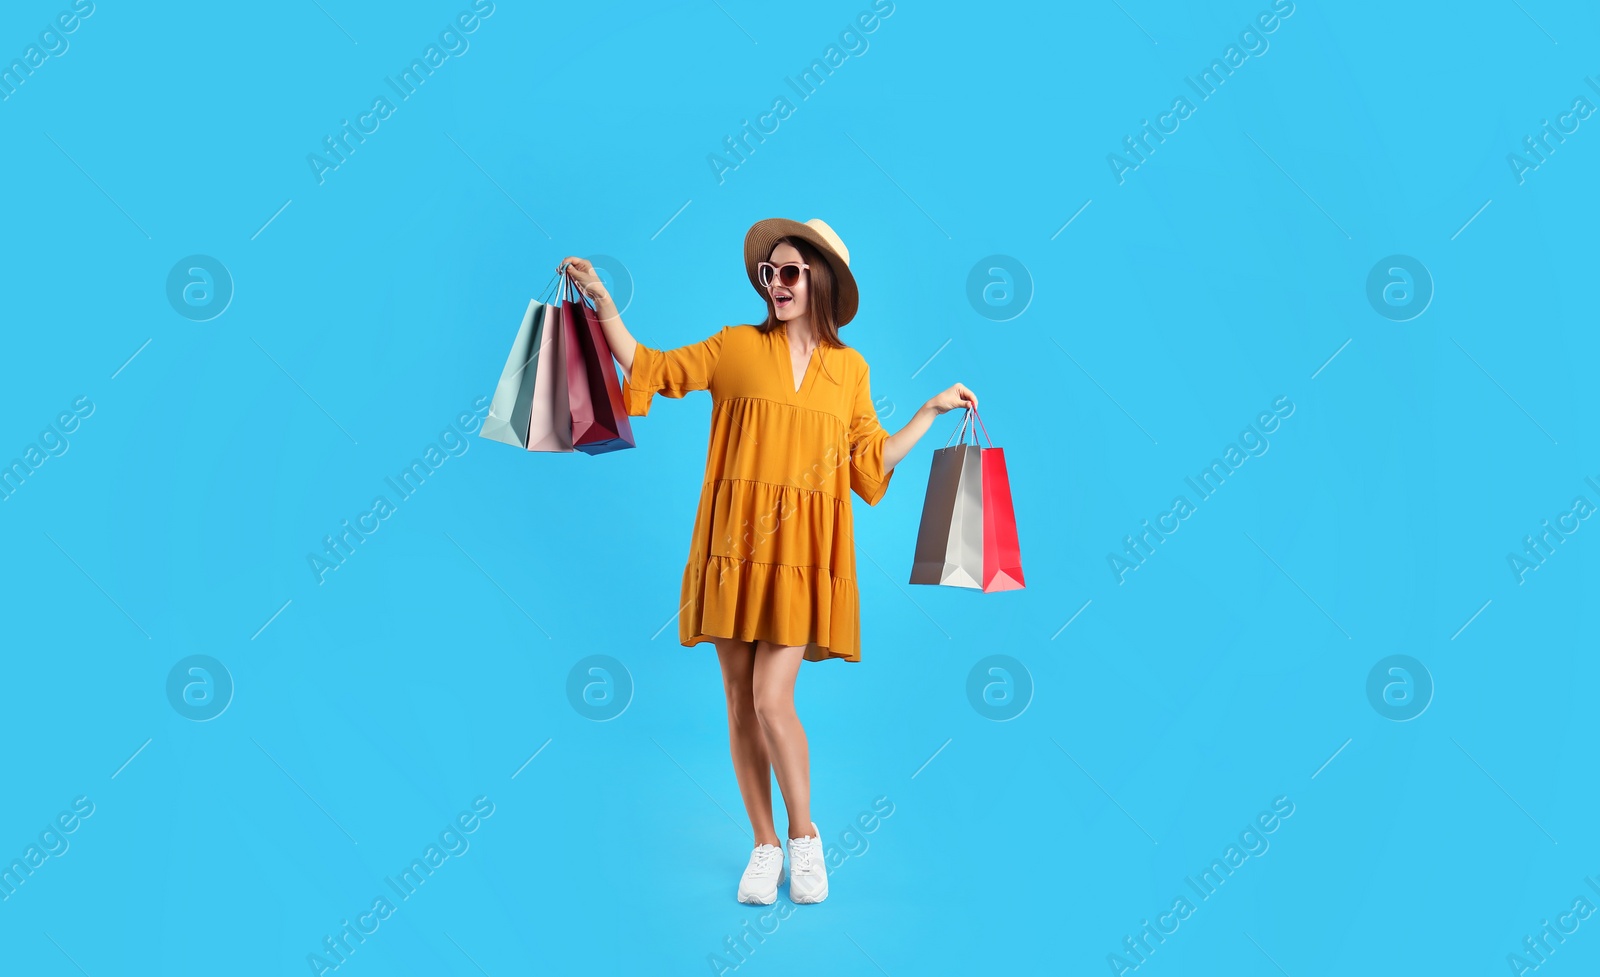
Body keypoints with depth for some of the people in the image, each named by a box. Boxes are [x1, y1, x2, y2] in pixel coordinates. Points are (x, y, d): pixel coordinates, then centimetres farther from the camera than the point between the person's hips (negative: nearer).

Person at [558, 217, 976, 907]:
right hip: (736, 542, 1)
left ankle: (806, 837, 13)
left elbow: (871, 458, 14)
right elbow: (649, 368, 8)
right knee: (740, 703, 4)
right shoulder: (736, 346, 7)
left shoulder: (848, 367, 10)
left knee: (773, 699, -9)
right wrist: (602, 300, 2)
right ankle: (765, 845, 19)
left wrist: (933, 409, 14)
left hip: (805, 551, -1)